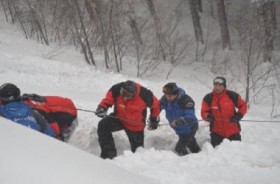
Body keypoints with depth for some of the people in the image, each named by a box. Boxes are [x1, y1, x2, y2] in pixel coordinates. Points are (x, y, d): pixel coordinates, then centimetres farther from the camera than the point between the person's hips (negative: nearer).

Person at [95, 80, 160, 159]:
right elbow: (107, 100, -16)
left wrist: (154, 120, 5)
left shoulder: (144, 95, -27)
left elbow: (155, 104, -9)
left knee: (137, 149, 9)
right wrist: (102, 108, -40)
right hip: (119, 118, 2)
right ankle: (109, 154, -19)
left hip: (136, 125, -1)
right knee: (103, 125, -25)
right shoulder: (116, 90, -25)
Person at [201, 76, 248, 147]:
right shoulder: (208, 98, -6)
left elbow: (243, 106, 4)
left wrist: (239, 116, -10)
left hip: (233, 131, 0)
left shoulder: (232, 96, -8)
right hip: (217, 132, 0)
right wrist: (208, 116, -26)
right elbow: (204, 113, -4)